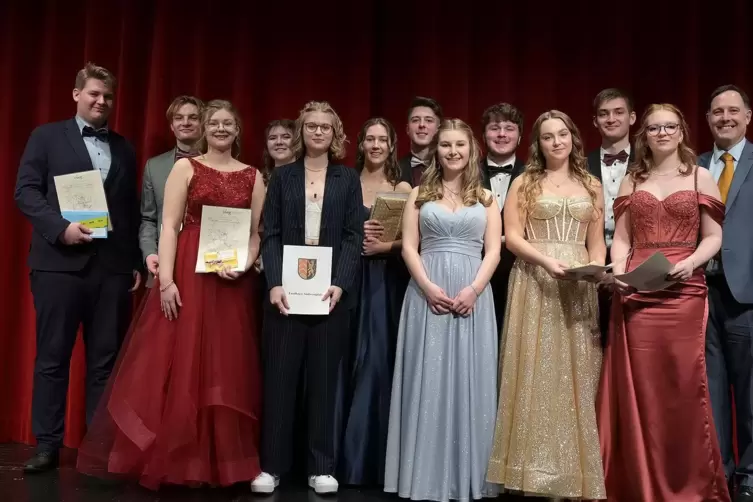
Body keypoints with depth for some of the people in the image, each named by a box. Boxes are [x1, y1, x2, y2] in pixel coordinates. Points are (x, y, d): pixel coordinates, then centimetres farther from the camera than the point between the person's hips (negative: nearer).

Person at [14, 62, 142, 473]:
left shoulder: (124, 148, 16)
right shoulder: (46, 136, 7)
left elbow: (131, 208, 15)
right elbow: (25, 191, -2)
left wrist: (136, 261, 9)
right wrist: (60, 227, -16)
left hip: (113, 266, 3)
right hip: (60, 263, -3)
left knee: (105, 359, 6)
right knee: (52, 357, 3)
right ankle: (47, 443, 13)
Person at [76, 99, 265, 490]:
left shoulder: (252, 177, 11)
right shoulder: (185, 167, 5)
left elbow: (258, 234, 9)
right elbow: (169, 226, -2)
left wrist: (243, 266, -9)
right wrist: (166, 280, -12)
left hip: (232, 282, 2)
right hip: (188, 275, -2)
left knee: (227, 371, 5)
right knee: (178, 365, 0)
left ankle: (223, 460, 15)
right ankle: (173, 458, 12)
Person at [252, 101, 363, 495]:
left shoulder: (348, 179, 9)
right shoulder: (282, 177, 9)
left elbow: (354, 236, 1)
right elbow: (270, 235, 2)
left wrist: (340, 284, -12)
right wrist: (275, 283, -11)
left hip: (331, 290, 0)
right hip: (286, 290, 0)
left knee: (324, 378, 5)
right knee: (279, 377, 2)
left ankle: (322, 467, 14)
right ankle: (272, 465, 12)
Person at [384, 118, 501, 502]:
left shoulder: (486, 198, 12)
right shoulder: (419, 194, 11)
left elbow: (493, 251, 4)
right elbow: (408, 246, 2)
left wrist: (473, 289, -13)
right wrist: (428, 287, -12)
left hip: (472, 295, 0)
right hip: (427, 293, 0)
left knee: (469, 380, 1)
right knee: (427, 379, 0)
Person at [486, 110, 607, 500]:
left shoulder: (592, 186, 14)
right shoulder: (524, 183, 6)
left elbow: (596, 243, 13)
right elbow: (512, 237, -3)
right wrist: (548, 261, -17)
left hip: (579, 289, 3)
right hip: (534, 284, -2)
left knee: (575, 379, 3)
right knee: (535, 377, -2)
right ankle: (537, 470, 5)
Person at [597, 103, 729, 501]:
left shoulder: (700, 177, 8)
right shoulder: (632, 180, 14)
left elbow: (714, 237, 4)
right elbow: (621, 238, 9)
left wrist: (691, 262, -15)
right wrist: (617, 272, -9)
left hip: (683, 292, -2)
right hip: (635, 293, 2)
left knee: (682, 386, -1)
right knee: (638, 386, 2)